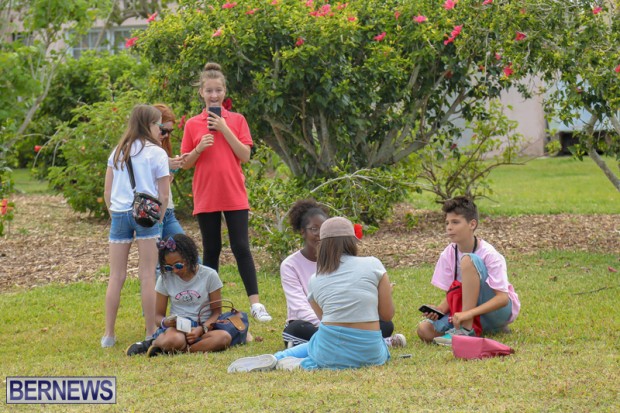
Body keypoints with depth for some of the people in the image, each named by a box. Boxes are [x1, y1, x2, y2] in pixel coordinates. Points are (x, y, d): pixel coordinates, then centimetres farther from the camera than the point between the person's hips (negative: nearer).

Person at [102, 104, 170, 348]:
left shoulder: (117, 152, 11)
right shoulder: (156, 153, -1)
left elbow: (107, 192, 9)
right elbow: (163, 195, -3)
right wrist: (158, 218, 9)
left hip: (119, 213, 4)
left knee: (116, 276, 6)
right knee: (147, 276, 0)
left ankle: (109, 335, 6)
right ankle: (151, 333, 3)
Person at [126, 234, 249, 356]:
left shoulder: (209, 276, 1)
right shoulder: (165, 279, 7)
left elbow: (217, 312, 2)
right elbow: (159, 315, 10)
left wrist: (202, 329, -18)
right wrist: (165, 322, -16)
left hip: (204, 326, 2)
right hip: (176, 328, -2)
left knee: (224, 337, -38)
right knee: (174, 340, -43)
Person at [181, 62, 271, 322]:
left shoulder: (237, 120, 4)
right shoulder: (193, 125, 5)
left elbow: (245, 155, -5)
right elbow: (185, 164, 6)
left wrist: (225, 130, -12)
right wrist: (199, 148, -13)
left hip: (234, 196, -1)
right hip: (205, 197, 1)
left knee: (241, 248, -6)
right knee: (211, 250, 7)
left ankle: (255, 303, -7)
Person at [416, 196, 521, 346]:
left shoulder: (489, 254, -19)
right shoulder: (448, 255, -3)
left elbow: (503, 298, -26)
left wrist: (468, 313, -38)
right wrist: (439, 309, -22)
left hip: (500, 310, -5)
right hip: (467, 311, 5)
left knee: (468, 260, -28)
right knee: (424, 330, -20)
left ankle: (465, 330, -29)